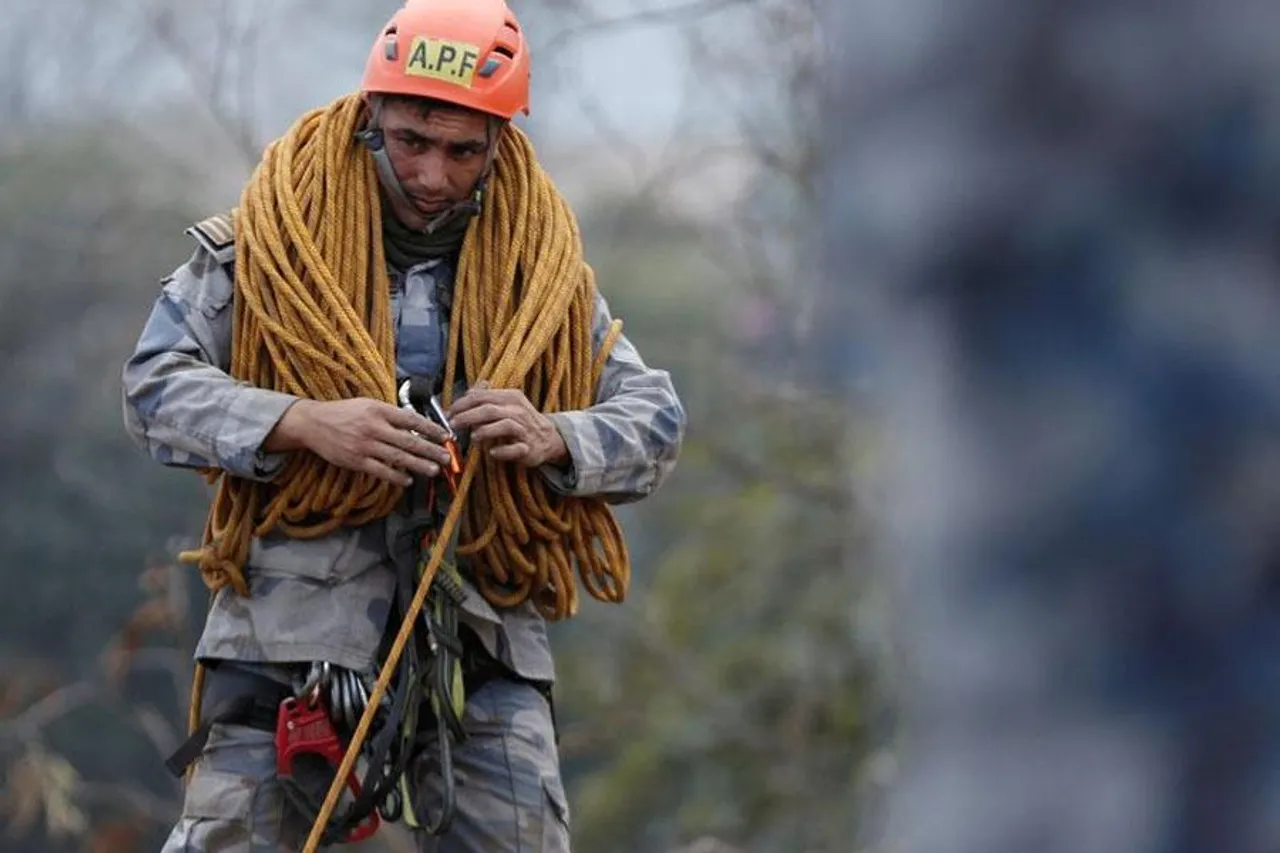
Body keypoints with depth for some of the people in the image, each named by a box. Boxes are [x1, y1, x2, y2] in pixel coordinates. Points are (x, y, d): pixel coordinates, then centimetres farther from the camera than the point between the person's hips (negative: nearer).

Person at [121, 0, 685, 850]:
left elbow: (656, 421, 9)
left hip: (479, 635, 2)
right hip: (292, 615, -1)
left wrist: (553, 438, -14)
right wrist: (303, 423, -20)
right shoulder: (271, 241, 3)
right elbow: (155, 386, -3)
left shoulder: (540, 265, 10)